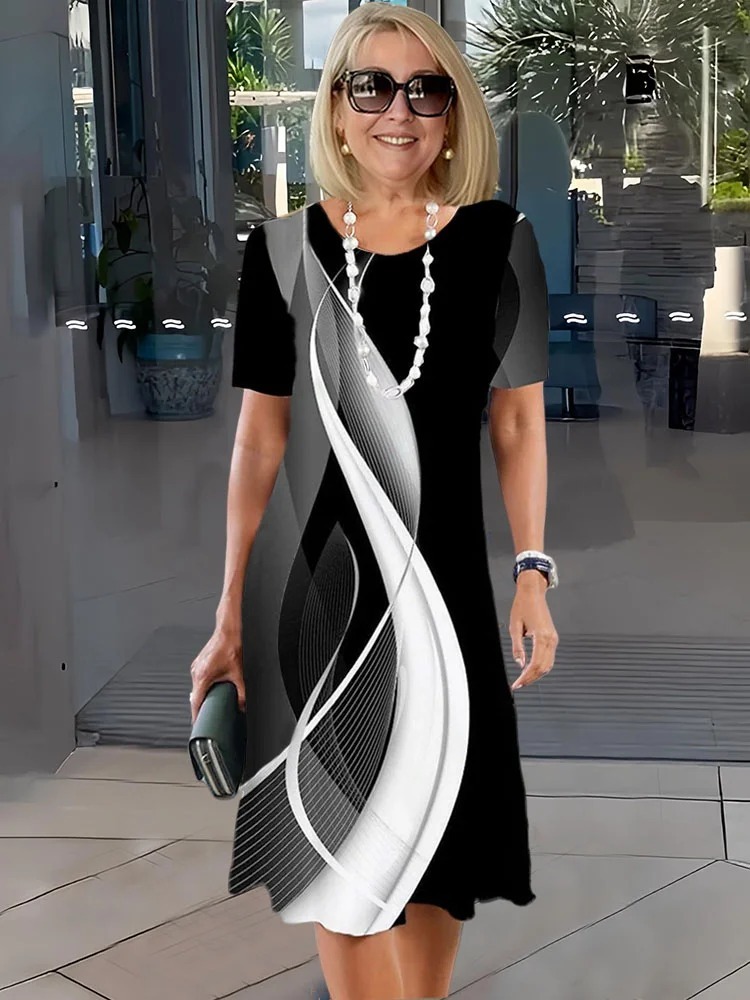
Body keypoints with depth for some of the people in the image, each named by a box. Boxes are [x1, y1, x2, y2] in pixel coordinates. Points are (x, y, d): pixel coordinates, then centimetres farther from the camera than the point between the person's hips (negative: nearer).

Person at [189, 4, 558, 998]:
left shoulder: (497, 242, -1)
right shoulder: (285, 250, -2)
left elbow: (518, 419, 4)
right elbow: (260, 435, 0)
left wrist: (533, 576, -2)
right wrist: (231, 618, -1)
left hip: (443, 580, 1)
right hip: (312, 583, 0)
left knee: (435, 844, 12)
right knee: (339, 852, 5)